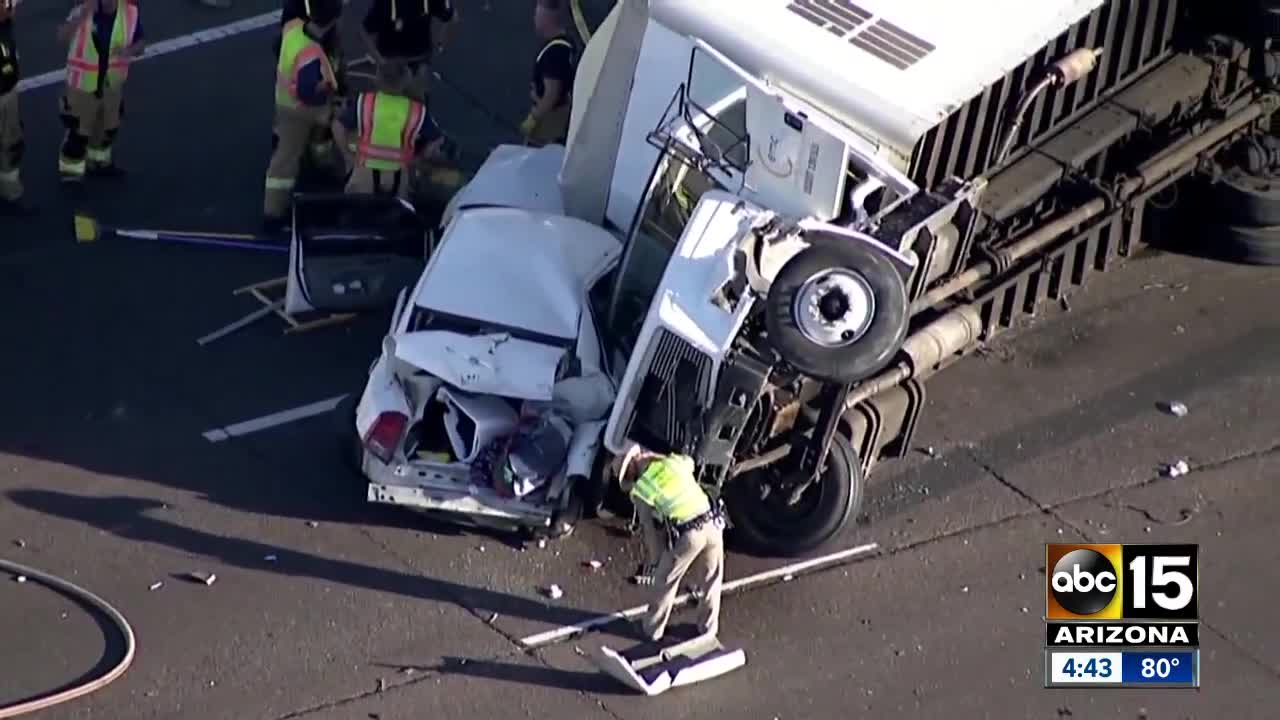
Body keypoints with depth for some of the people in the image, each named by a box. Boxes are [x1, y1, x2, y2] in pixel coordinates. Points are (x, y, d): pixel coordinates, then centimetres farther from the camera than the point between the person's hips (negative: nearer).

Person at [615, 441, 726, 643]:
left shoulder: (639, 490, 0)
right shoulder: (675, 461, 10)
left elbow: (650, 527, 5)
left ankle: (652, 628, 35)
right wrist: (658, 457, 43)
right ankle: (708, 627, 39)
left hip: (686, 535, -4)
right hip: (712, 524, 4)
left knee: (665, 581, 19)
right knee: (711, 580, 25)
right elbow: (689, 461, 37)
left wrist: (656, 557, 18)